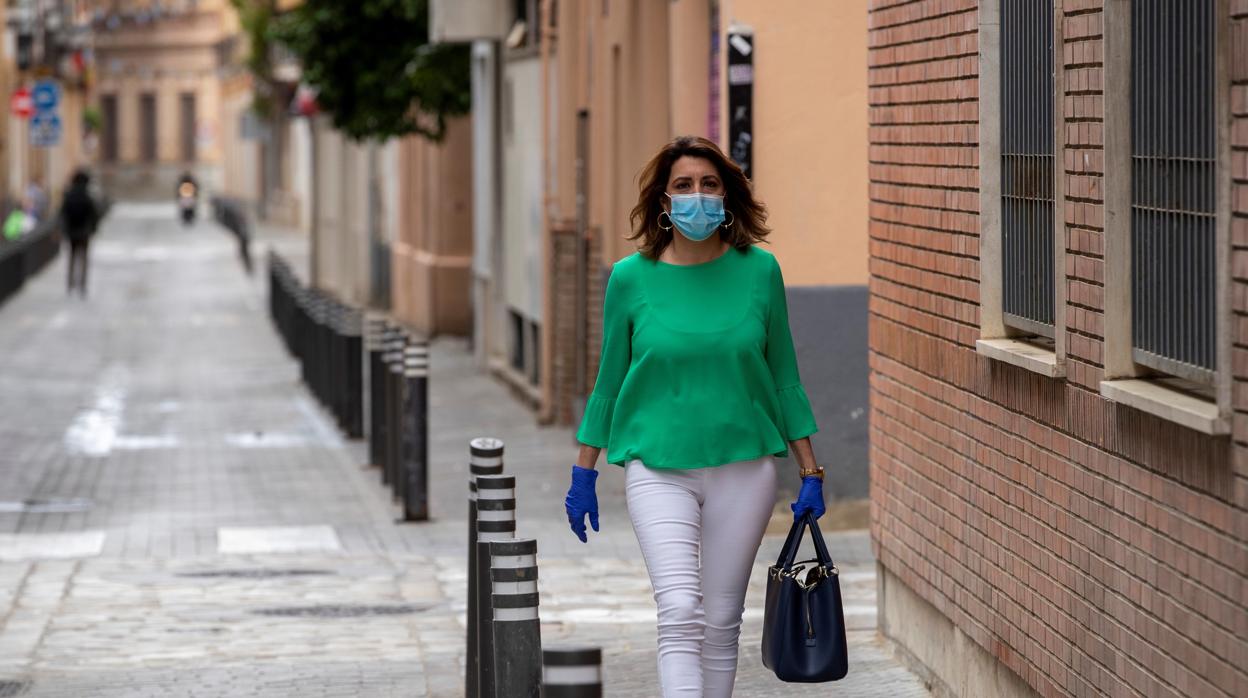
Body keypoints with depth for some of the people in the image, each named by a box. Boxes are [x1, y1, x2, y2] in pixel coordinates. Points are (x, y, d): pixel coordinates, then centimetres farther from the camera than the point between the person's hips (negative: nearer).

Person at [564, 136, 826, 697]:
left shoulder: (758, 270, 1)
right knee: (680, 614, -15)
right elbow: (609, 379, 8)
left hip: (743, 466, 2)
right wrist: (583, 472, 10)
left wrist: (810, 472, 8)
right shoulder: (632, 278, -2)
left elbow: (784, 377, 8)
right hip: (658, 466, -2)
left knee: (721, 622, 6)